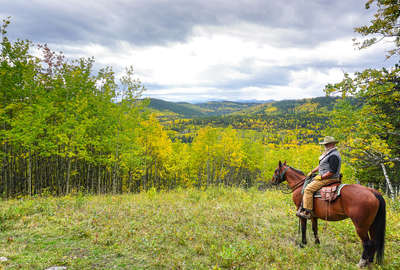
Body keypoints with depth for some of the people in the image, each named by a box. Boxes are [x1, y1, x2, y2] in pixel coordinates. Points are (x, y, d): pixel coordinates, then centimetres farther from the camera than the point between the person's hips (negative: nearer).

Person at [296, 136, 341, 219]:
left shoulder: (334, 156, -18)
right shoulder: (329, 153, 17)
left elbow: (332, 172, -25)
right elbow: (321, 165, 25)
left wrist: (321, 177, -19)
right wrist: (312, 172, 17)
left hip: (328, 178, -12)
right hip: (322, 176, 12)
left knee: (308, 189, -20)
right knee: (307, 184, 18)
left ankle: (308, 212, -20)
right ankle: (303, 207, 18)